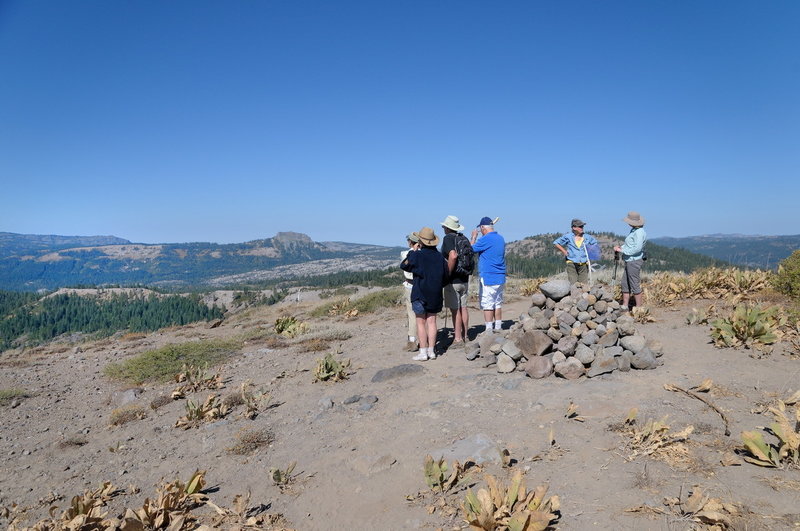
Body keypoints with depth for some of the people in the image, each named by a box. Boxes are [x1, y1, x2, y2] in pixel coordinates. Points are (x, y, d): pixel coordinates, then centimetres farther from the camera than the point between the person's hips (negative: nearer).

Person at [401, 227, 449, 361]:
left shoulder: (417, 255, -14)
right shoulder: (439, 256, 1)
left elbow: (403, 266, 3)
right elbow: (445, 276, 8)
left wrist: (413, 251, 9)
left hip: (420, 294, -5)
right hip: (435, 295, 5)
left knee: (421, 323, 2)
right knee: (432, 322, 10)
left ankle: (423, 352, 3)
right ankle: (431, 351, 13)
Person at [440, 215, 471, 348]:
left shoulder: (448, 238, -12)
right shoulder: (464, 238, 11)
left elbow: (453, 256, -28)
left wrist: (447, 273, -20)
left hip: (453, 280, -8)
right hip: (464, 279, 8)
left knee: (455, 309, -3)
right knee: (463, 307, 13)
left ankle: (458, 339, 0)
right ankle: (464, 336, 21)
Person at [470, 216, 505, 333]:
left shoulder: (486, 239, -14)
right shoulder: (501, 238, 12)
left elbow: (471, 249, -3)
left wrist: (474, 237, 10)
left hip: (488, 277, -8)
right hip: (500, 277, 8)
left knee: (487, 305, -4)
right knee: (498, 303, 13)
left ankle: (489, 331, -3)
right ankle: (498, 328, 19)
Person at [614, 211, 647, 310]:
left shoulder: (639, 232, -18)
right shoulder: (633, 230, 13)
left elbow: (637, 248, -25)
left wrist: (622, 250, -18)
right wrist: (620, 247, 4)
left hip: (634, 261, -10)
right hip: (630, 261, 10)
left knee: (635, 285, -3)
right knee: (625, 283, 14)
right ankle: (625, 306, 21)